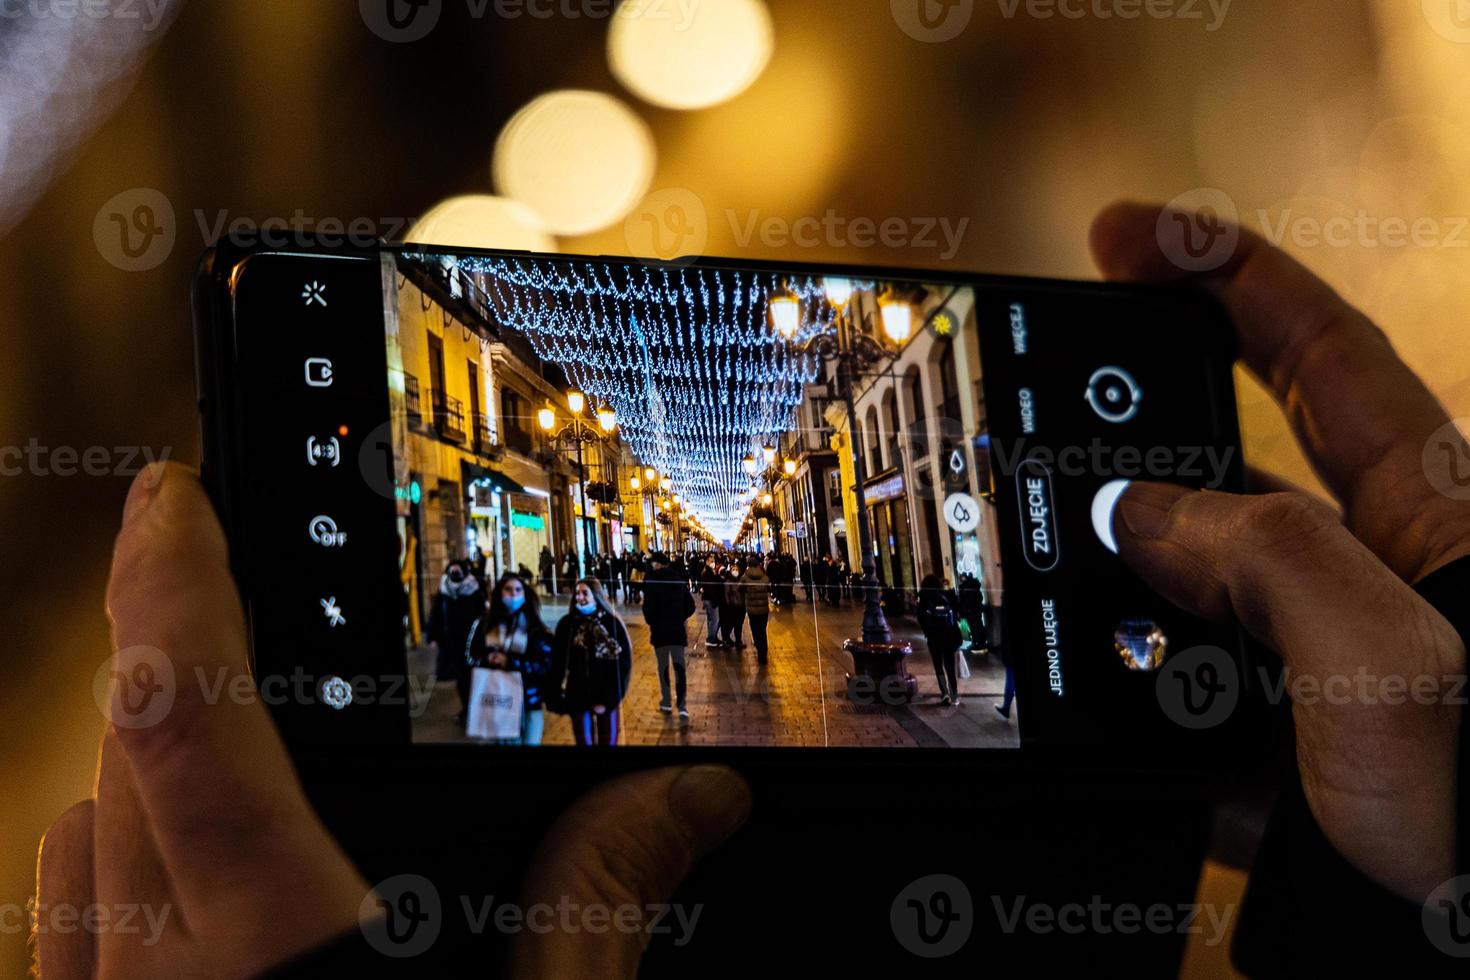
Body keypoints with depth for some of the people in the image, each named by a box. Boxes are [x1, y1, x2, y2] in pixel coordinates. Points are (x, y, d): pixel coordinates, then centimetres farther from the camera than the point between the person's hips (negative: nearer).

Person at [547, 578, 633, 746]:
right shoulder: (567, 624, -1)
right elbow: (557, 664, 1)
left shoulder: (612, 623, -3)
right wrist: (558, 698, -6)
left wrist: (609, 700, -8)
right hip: (578, 699, 0)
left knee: (608, 742, 5)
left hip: (607, 699, 0)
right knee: (584, 742, 2)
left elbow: (624, 664, -3)